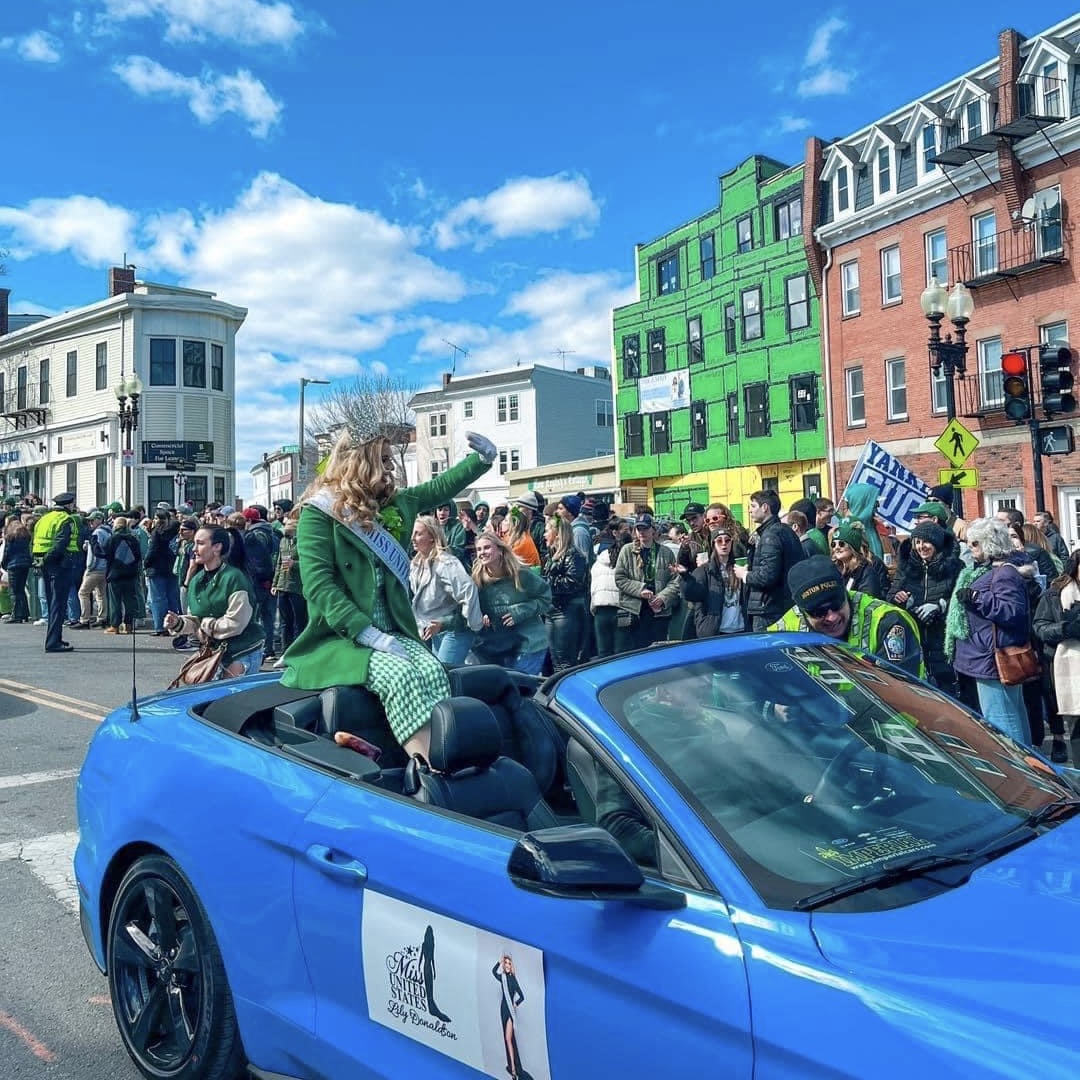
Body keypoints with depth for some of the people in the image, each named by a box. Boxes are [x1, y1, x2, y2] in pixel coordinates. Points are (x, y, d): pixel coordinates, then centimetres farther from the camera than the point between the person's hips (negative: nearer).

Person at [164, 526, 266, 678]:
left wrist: (206, 626, -9)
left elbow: (234, 624, -21)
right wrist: (178, 623, -7)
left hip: (243, 655, -7)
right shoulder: (196, 581, 7)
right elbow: (195, 621, 13)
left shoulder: (234, 578, -18)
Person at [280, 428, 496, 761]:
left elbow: (441, 486, 27)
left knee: (433, 671, -27)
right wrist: (371, 635, -23)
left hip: (392, 632, 5)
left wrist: (483, 459, 16)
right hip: (340, 637, -5)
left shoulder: (395, 505, 13)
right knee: (401, 676, -33)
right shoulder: (319, 512, -6)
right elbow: (317, 585, -15)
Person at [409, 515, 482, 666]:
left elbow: (468, 590, -32)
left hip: (455, 629, -9)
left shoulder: (445, 562, -21)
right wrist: (422, 625, 11)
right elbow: (416, 599, 17)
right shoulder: (415, 564, 6)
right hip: (435, 630, 9)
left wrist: (473, 624, -26)